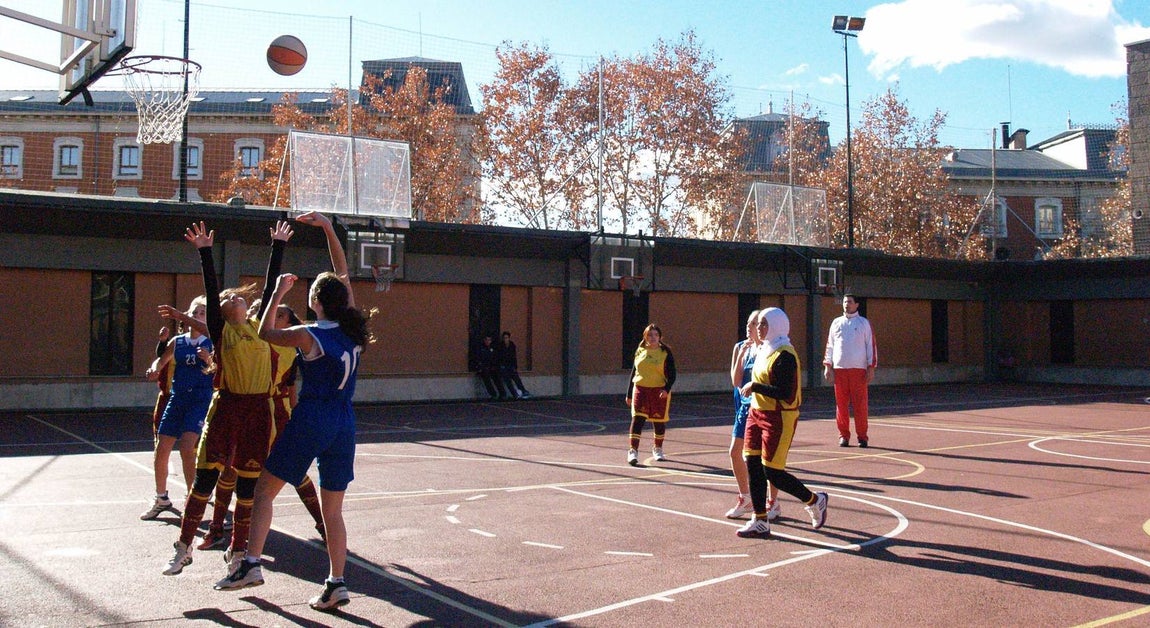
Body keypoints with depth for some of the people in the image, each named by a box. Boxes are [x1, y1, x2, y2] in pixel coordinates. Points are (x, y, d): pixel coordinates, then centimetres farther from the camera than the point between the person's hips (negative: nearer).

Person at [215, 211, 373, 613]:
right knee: (333, 509, 10)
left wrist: (279, 292, 15)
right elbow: (342, 274, 14)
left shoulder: (308, 335, -11)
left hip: (310, 420, -5)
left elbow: (265, 333, 9)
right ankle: (336, 584, 7)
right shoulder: (353, 329, 3)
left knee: (265, 489, 11)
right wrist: (328, 228, 16)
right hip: (344, 424, 5)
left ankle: (251, 564, 6)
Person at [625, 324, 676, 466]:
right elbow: (634, 372, 16)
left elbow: (672, 374, -1)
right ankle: (633, 451, -10)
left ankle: (658, 449, 30)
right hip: (640, 390, 1)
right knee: (637, 419, -11)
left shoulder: (665, 353, 0)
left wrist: (667, 389, -19)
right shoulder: (640, 351, 9)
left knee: (659, 420, 9)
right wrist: (629, 394, 15)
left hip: (659, 391, -1)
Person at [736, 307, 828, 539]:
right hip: (757, 414, 9)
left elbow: (784, 393, -24)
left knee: (773, 473, -5)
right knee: (753, 467, 7)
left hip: (779, 419, -9)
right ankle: (760, 522, 15)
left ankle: (814, 500, 18)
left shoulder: (784, 355, -17)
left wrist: (755, 387, -20)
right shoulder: (764, 350, 13)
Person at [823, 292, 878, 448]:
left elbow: (871, 345, 3)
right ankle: (844, 435, 10)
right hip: (839, 369, 2)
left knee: (860, 403, -3)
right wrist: (828, 366, 4)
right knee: (841, 403, 3)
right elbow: (829, 345, 13)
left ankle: (862, 436, 4)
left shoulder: (864, 323, 5)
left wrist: (871, 368, -4)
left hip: (858, 369, -2)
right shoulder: (836, 323, 13)